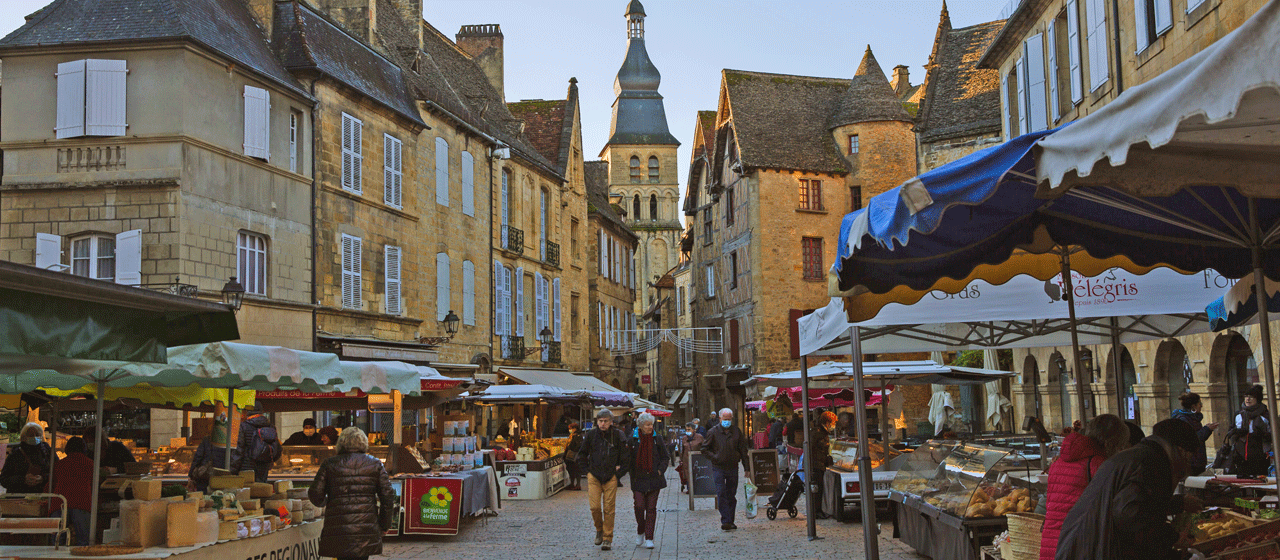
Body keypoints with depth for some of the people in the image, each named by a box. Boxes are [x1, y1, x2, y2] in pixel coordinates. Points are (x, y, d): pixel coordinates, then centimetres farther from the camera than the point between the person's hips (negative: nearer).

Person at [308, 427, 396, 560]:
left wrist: (323, 502, 26)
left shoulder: (329, 464, 5)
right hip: (367, 529, 1)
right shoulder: (375, 464, 7)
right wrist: (384, 525, 13)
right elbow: (388, 496, 4)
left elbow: (315, 494, 2)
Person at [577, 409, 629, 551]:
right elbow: (581, 454, 14)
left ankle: (607, 539, 7)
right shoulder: (590, 435, 0)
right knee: (595, 507, -7)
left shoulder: (618, 435, -2)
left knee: (609, 509, -2)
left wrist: (619, 473, 1)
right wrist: (587, 470, 6)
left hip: (611, 477, -1)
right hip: (594, 476, 1)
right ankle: (599, 529, 21)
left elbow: (625, 457, 6)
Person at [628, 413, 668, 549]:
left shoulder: (657, 438, 4)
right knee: (639, 506, -7)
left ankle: (649, 538, 5)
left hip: (654, 479, 1)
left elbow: (665, 457, 10)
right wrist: (631, 471, 0)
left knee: (651, 508, -1)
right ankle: (640, 531, 20)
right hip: (638, 479, -1)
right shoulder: (632, 439, 0)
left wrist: (660, 470, -2)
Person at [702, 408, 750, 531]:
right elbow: (705, 448, 6)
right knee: (721, 494, -11)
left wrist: (747, 468, 6)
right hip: (718, 468, -2)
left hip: (733, 468, 3)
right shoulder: (713, 432, -1)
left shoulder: (736, 432, 6)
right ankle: (725, 521, -14)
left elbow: (743, 450, 10)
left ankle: (730, 521, 15)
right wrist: (714, 457, -10)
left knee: (731, 495, 7)